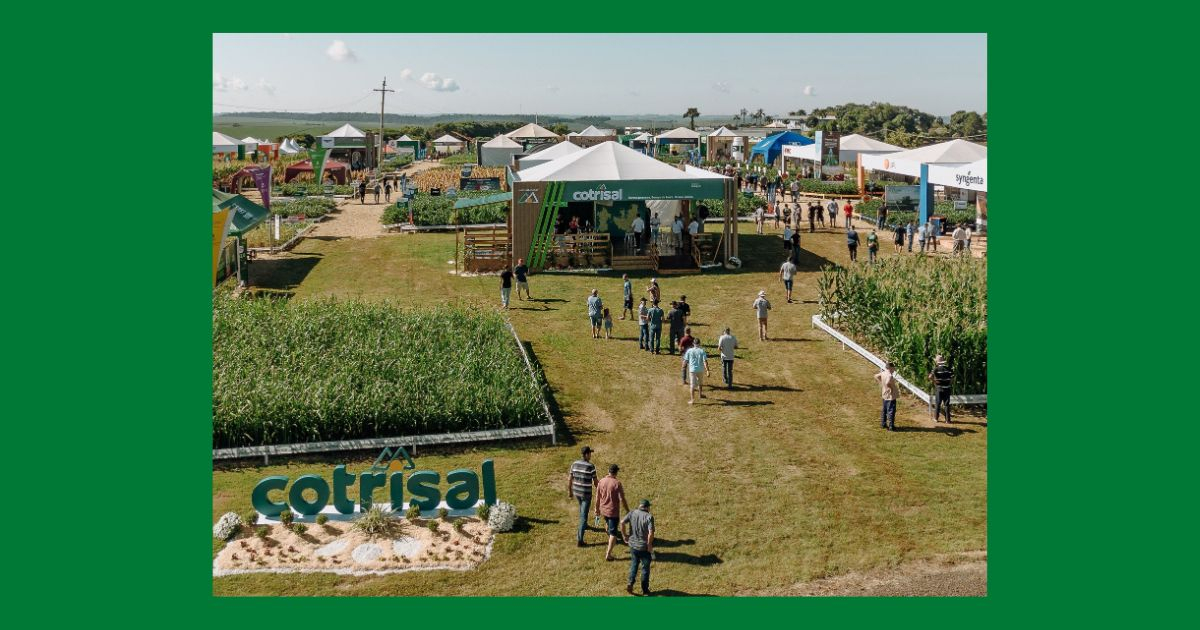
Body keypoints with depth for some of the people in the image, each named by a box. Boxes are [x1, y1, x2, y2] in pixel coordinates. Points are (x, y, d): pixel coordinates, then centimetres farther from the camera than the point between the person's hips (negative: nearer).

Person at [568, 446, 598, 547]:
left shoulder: (575, 464, -4)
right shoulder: (591, 466, -20)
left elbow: (569, 479, 2)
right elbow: (595, 482, -13)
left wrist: (569, 491, 15)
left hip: (577, 492, 6)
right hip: (586, 494, -6)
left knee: (582, 507, 35)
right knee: (584, 516, 0)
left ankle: (583, 525, 56)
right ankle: (579, 540, 0)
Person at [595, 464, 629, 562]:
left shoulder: (601, 482, -5)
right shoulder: (617, 484, -20)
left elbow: (597, 497, 3)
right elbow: (622, 500, -18)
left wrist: (597, 509, 17)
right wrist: (627, 511, -5)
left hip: (603, 510, 6)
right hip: (613, 511, -6)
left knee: (608, 524, 32)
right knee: (613, 532, 4)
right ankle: (608, 554, 3)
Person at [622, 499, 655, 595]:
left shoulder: (632, 513, -3)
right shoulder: (649, 517, -15)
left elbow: (622, 522, -13)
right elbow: (651, 533, -24)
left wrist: (625, 535, 0)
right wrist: (650, 544, -11)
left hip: (633, 545, 3)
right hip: (644, 547, -3)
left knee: (634, 564, 23)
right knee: (645, 567, 12)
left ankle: (630, 582, 7)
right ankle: (645, 590, 21)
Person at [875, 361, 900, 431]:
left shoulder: (883, 373, 2)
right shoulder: (890, 376, -25)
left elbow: (876, 376, 17)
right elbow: (887, 383, -40)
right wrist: (891, 387, -22)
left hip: (885, 396, 9)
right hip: (891, 396, -9)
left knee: (884, 410, 19)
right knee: (891, 411, -1)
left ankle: (883, 424, 28)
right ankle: (891, 426, 3)